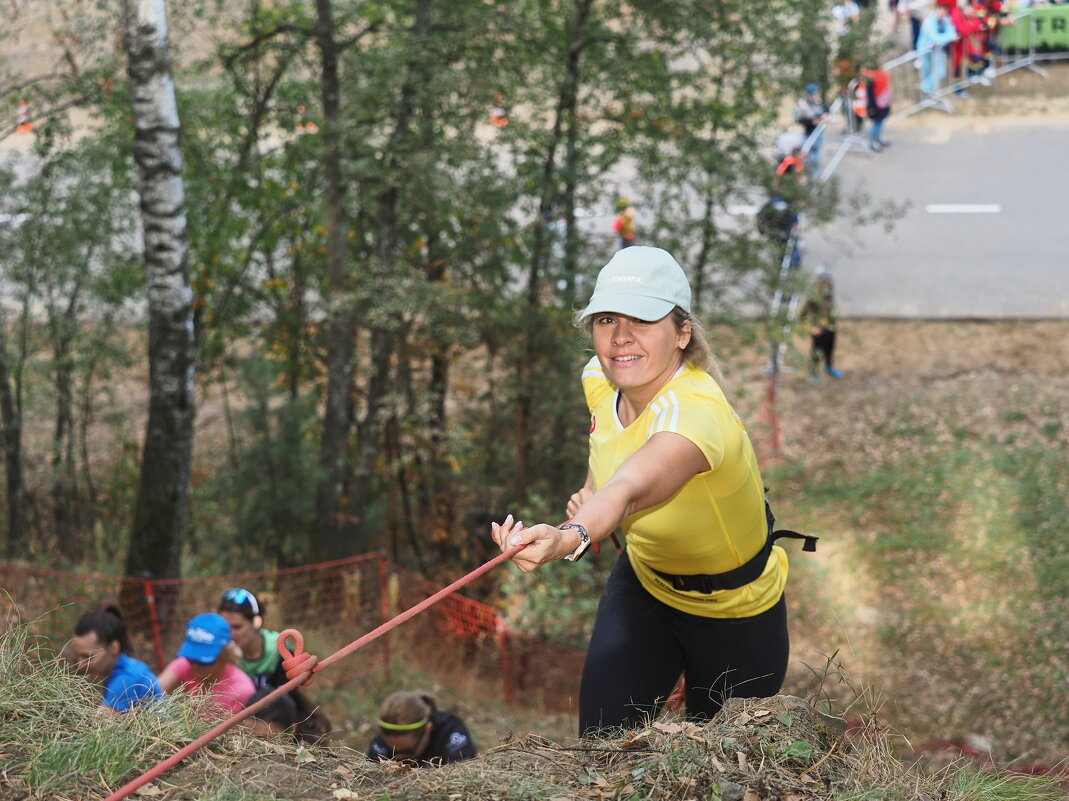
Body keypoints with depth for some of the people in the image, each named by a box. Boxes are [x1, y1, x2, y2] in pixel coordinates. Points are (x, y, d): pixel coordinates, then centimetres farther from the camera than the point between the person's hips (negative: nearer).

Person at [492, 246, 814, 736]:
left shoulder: (696, 415, -39)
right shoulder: (601, 378, -15)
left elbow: (629, 490, -61)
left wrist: (568, 538, -79)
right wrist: (590, 494, -8)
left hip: (735, 613, -5)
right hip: (642, 584, 5)